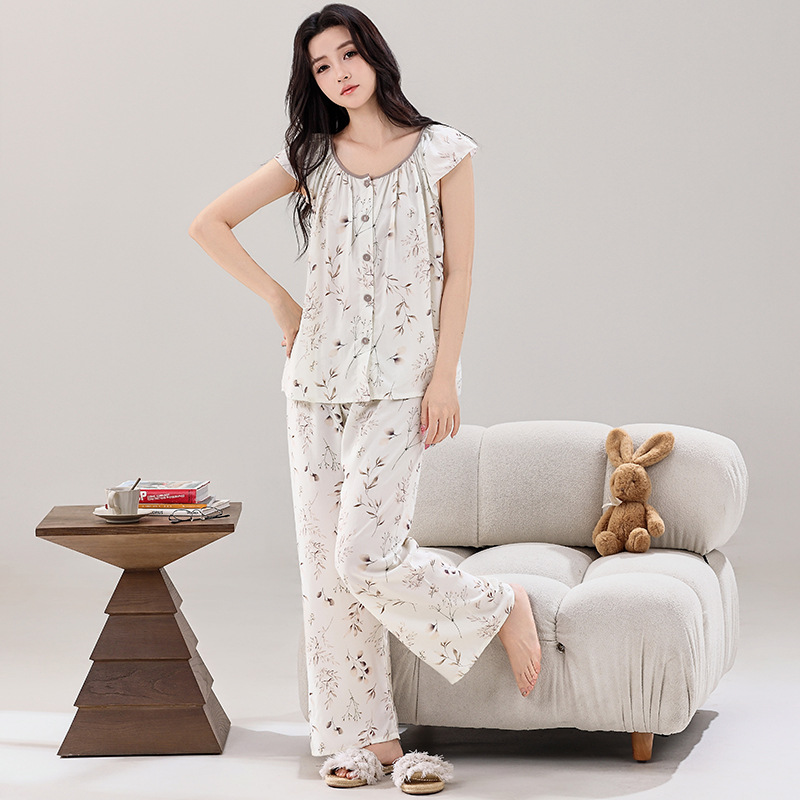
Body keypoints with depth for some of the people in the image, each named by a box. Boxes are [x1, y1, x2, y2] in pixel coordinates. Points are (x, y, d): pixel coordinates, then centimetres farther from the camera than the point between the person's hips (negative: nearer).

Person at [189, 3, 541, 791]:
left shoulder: (442, 151, 1)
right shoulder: (312, 157, 8)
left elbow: (458, 272, -2)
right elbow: (209, 224, 9)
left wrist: (444, 377, -9)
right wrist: (278, 300, 4)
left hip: (400, 377, -4)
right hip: (318, 375, 4)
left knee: (367, 553, -15)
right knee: (324, 556, 2)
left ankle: (501, 608, 11)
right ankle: (364, 734, 10)